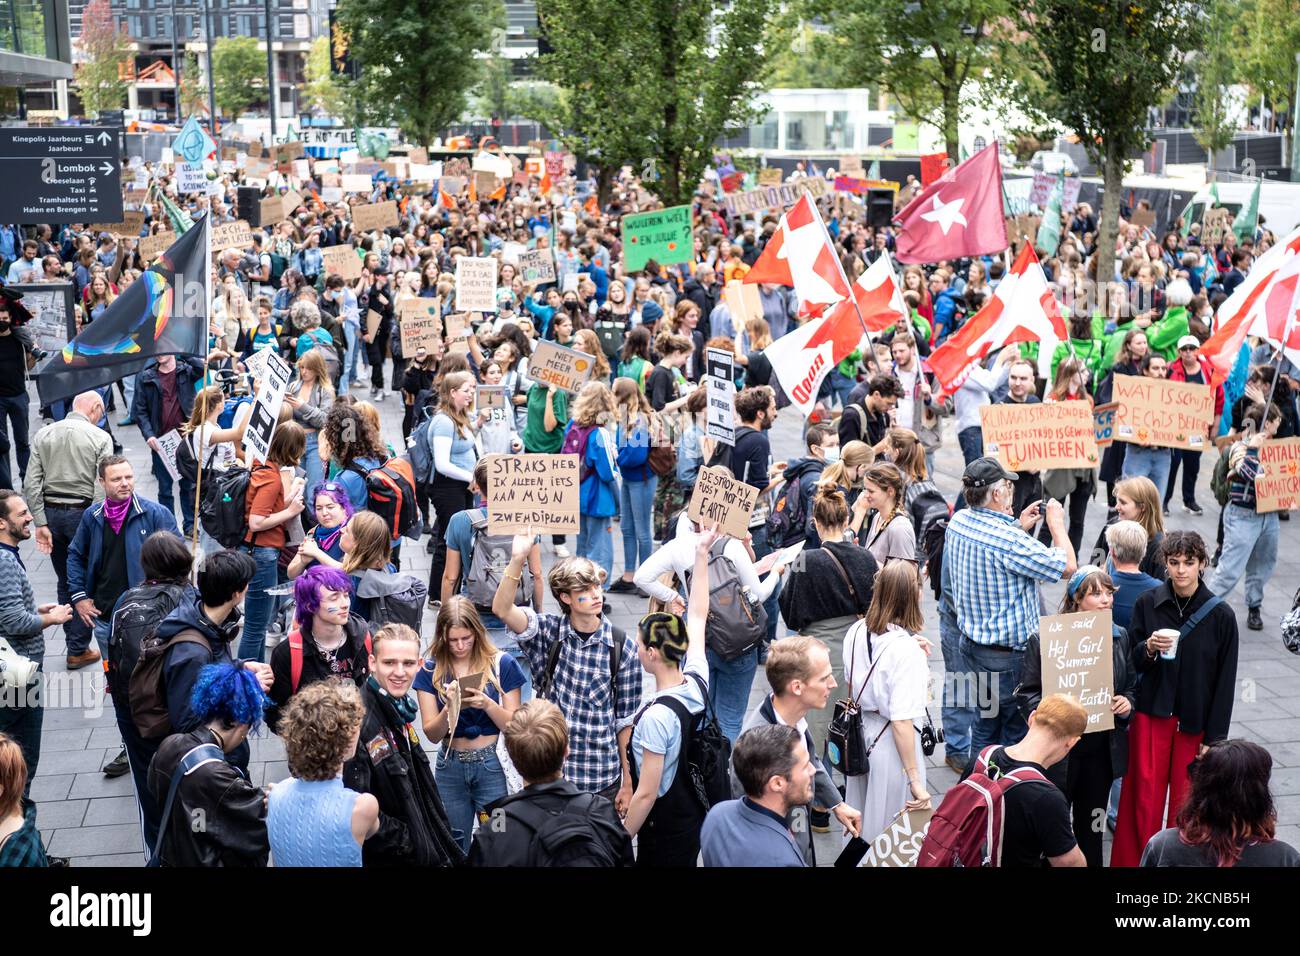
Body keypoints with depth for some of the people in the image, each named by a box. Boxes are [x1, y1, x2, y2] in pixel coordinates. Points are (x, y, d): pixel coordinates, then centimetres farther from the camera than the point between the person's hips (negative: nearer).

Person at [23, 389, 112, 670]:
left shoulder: (43, 435, 4)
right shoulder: (100, 437, -7)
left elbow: (31, 483, -2)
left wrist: (41, 523, -1)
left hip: (50, 511, 4)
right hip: (82, 512, -4)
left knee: (65, 583, 16)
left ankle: (75, 645, 23)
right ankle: (78, 650, 10)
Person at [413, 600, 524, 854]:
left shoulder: (502, 664, -6)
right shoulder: (430, 670, -2)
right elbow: (432, 734, -2)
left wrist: (488, 704, -22)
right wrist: (448, 711, -22)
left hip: (492, 765, -2)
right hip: (450, 768, 2)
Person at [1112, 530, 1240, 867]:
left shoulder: (1220, 615, -5)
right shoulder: (1147, 604, -1)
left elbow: (1225, 681, -2)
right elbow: (1132, 661, 6)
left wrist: (1214, 738, -4)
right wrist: (1149, 649, -17)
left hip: (1195, 722, -1)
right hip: (1151, 716, 1)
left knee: (1185, 804, 5)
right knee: (1144, 802, 1)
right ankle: (1133, 860, 13)